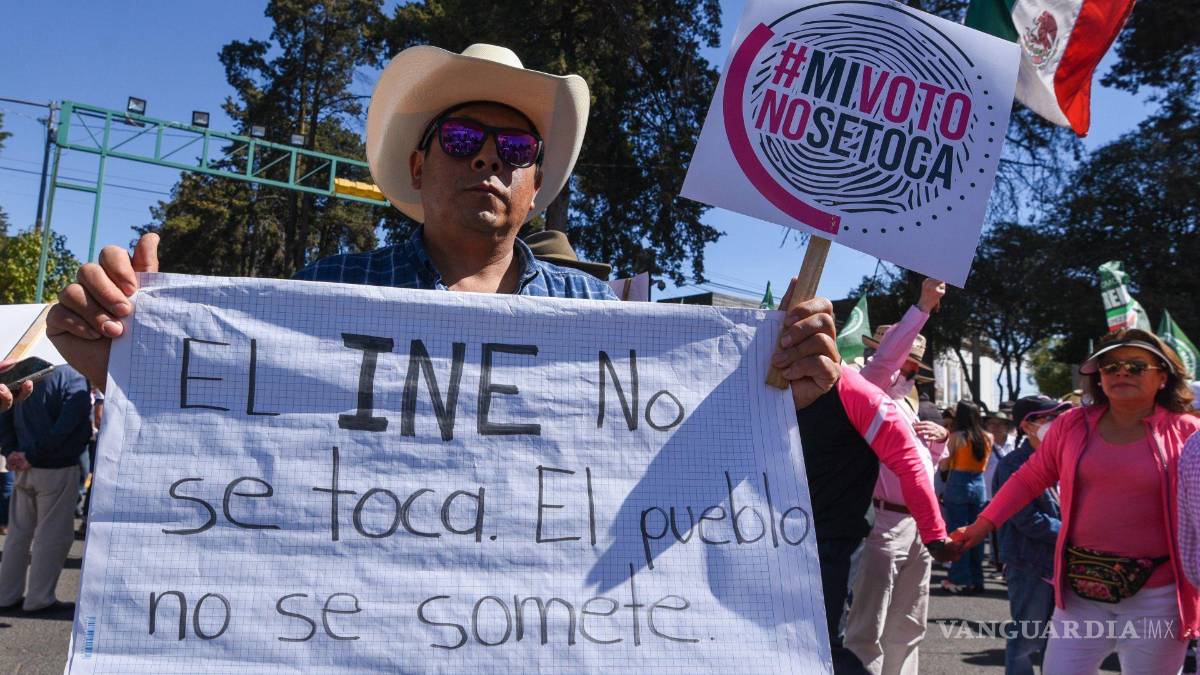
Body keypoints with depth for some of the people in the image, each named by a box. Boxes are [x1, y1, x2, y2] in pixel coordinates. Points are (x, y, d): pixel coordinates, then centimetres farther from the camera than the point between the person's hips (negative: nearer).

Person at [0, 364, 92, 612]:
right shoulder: (74, 378, -13)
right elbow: (65, 428, -22)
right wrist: (32, 456, -14)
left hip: (24, 470, 7)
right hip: (58, 470, -7)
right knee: (52, 534, 3)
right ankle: (39, 597, 8)